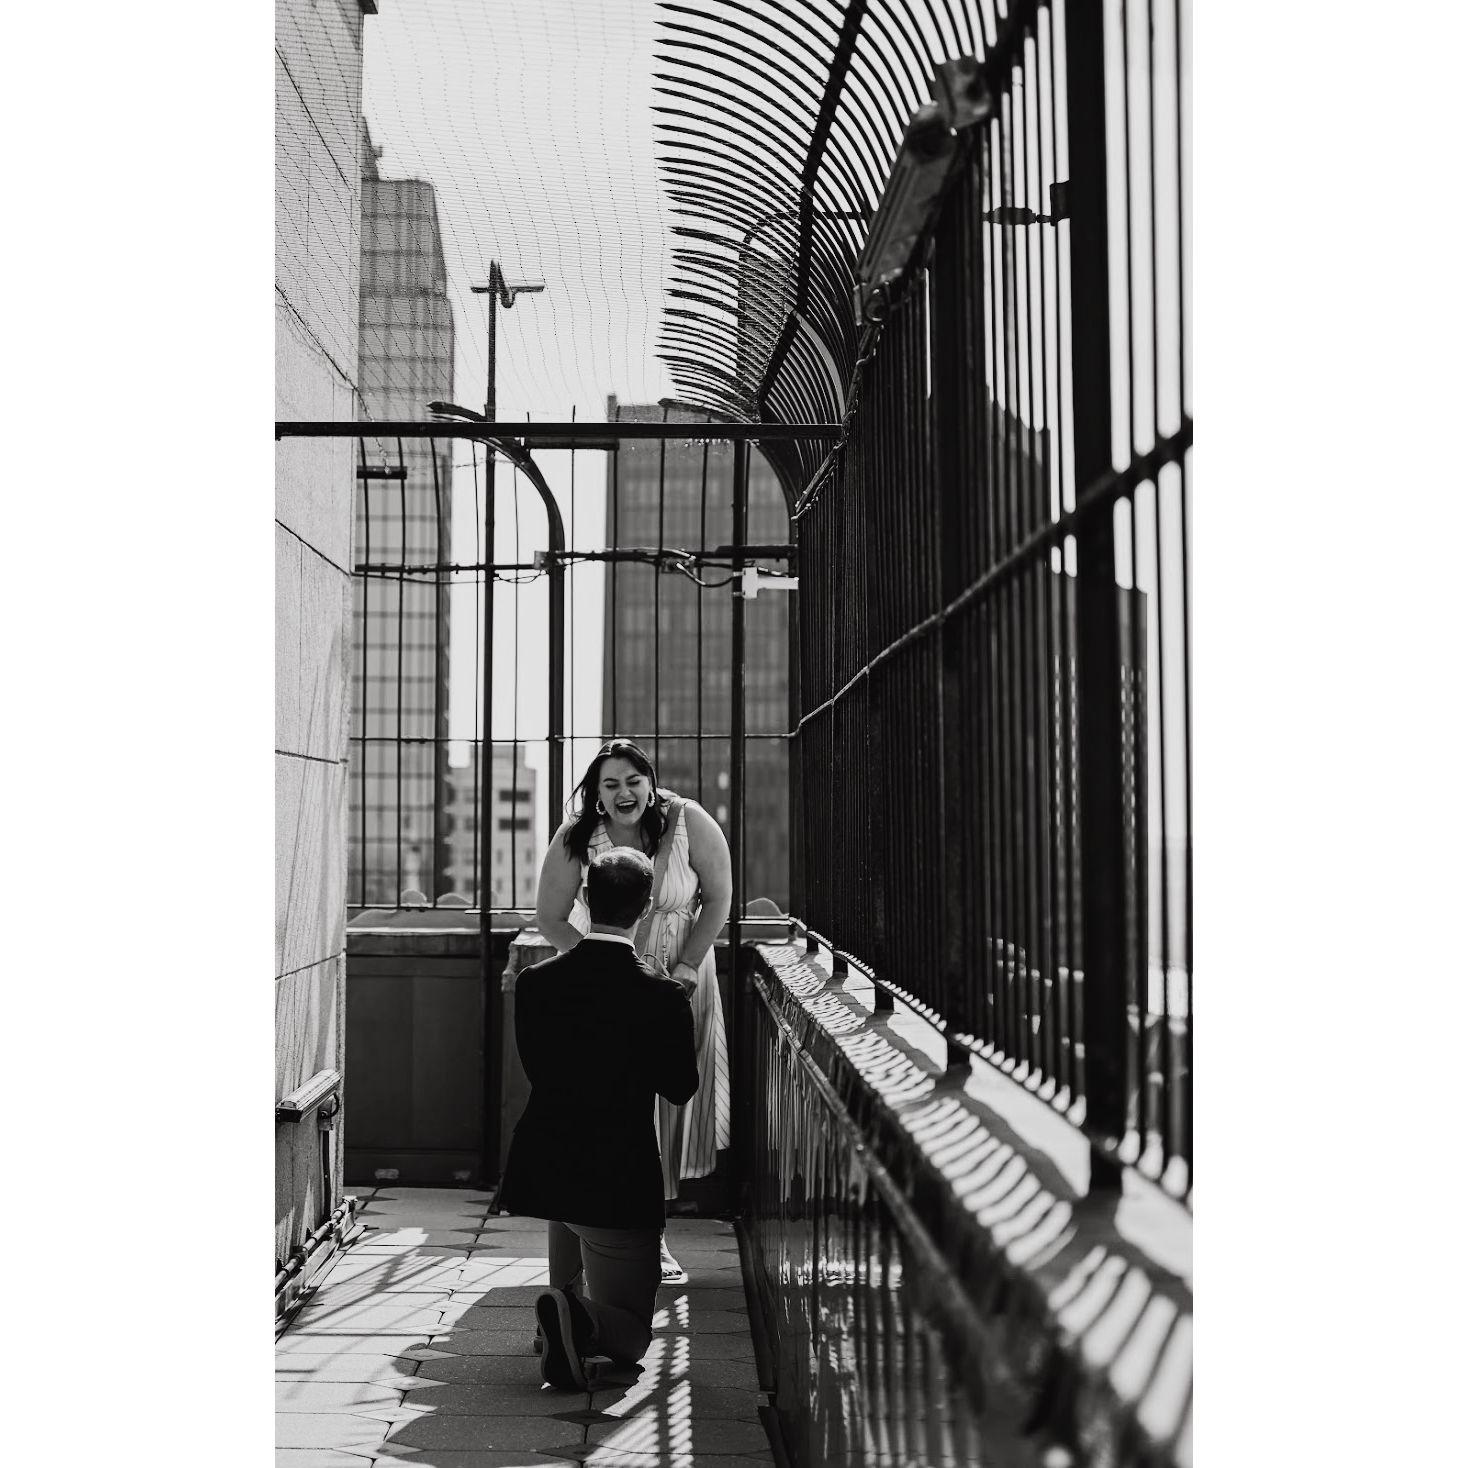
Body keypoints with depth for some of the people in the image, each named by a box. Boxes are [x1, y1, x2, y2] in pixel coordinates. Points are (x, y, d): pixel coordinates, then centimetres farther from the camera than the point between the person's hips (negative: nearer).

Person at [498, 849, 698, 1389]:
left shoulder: (535, 981, -4)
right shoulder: (663, 997, -15)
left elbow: (535, 1067, 8)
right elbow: (680, 1087, -3)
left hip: (544, 1171, 5)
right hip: (619, 1181, -5)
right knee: (630, 1335, 10)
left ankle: (566, 1312, 6)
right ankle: (577, 1320, -23)